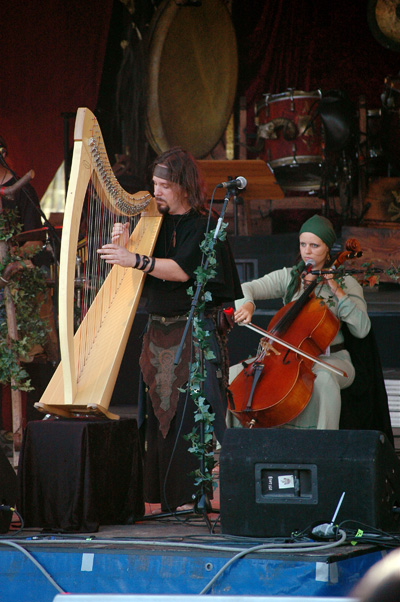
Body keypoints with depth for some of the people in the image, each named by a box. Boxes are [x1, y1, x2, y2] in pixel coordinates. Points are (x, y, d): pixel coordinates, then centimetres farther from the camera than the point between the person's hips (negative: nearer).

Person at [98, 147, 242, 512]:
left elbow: (183, 270, -21)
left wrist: (136, 260, -28)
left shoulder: (204, 225, -7)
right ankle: (166, 499, 7)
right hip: (159, 331, 6)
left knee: (192, 411, -11)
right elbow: (136, 276, 14)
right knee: (159, 413, 4)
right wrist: (123, 246, -4)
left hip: (197, 331, -6)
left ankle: (198, 495, -10)